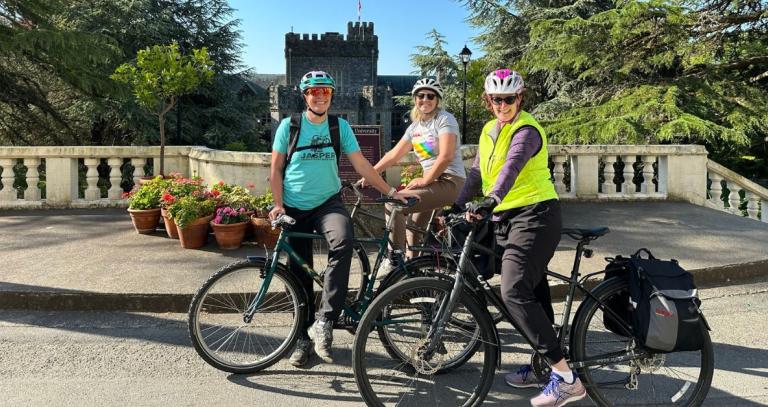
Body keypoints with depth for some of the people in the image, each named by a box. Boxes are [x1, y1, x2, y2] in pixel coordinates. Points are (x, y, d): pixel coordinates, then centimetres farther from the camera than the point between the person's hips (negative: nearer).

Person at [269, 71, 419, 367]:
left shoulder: (340, 126, 2)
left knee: (343, 241, -32)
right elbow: (276, 169, 2)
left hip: (328, 203, 0)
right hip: (294, 208, 0)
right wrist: (278, 205, -8)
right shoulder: (289, 125, -1)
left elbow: (361, 165, 3)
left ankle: (324, 322, -24)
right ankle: (304, 338, 22)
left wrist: (391, 191, 0)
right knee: (300, 275, 4)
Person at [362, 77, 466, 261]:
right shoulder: (414, 127, 14)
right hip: (431, 181, 8)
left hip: (449, 182, -8)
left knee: (393, 204, -20)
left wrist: (425, 180, -17)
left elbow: (446, 156, -18)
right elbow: (393, 155, 13)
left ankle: (394, 262, -14)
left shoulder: (445, 119, -8)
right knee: (413, 230, 13)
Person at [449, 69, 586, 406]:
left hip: (533, 216, -9)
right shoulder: (489, 130, 14)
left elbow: (511, 168, -30)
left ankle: (566, 377, -13)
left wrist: (489, 202, -46)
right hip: (505, 218, 9)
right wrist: (456, 207, 5)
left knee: (515, 293, -19)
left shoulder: (526, 129, -12)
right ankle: (543, 365, 27)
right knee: (532, 291, 14)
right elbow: (477, 173, 15)